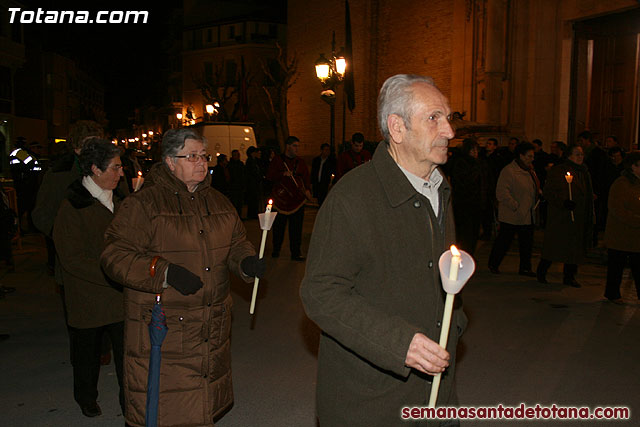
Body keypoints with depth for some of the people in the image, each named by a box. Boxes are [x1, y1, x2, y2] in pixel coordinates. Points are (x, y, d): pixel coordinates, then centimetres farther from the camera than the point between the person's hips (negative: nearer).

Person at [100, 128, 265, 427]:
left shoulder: (218, 202, 12)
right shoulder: (143, 203, -7)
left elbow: (236, 243, 20)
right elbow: (115, 254, -12)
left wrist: (246, 262, -3)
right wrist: (165, 272, -24)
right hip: (161, 332, -5)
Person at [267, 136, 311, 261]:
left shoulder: (300, 162, 15)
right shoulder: (277, 160, 5)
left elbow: (306, 178, 16)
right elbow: (269, 177, -1)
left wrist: (307, 189, -2)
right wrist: (282, 174, -16)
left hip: (297, 199, 2)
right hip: (280, 198, -2)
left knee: (296, 227, -1)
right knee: (278, 226, 5)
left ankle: (296, 253, 5)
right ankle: (276, 250, 22)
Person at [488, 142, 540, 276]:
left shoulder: (529, 170, 13)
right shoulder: (508, 171, -15)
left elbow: (533, 189, 27)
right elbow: (502, 193, -21)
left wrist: (539, 193, 6)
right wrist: (516, 207, -20)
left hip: (527, 215, 8)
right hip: (511, 216, -8)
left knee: (527, 242, 12)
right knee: (504, 241, 3)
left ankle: (525, 268, 23)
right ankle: (493, 265, 19)